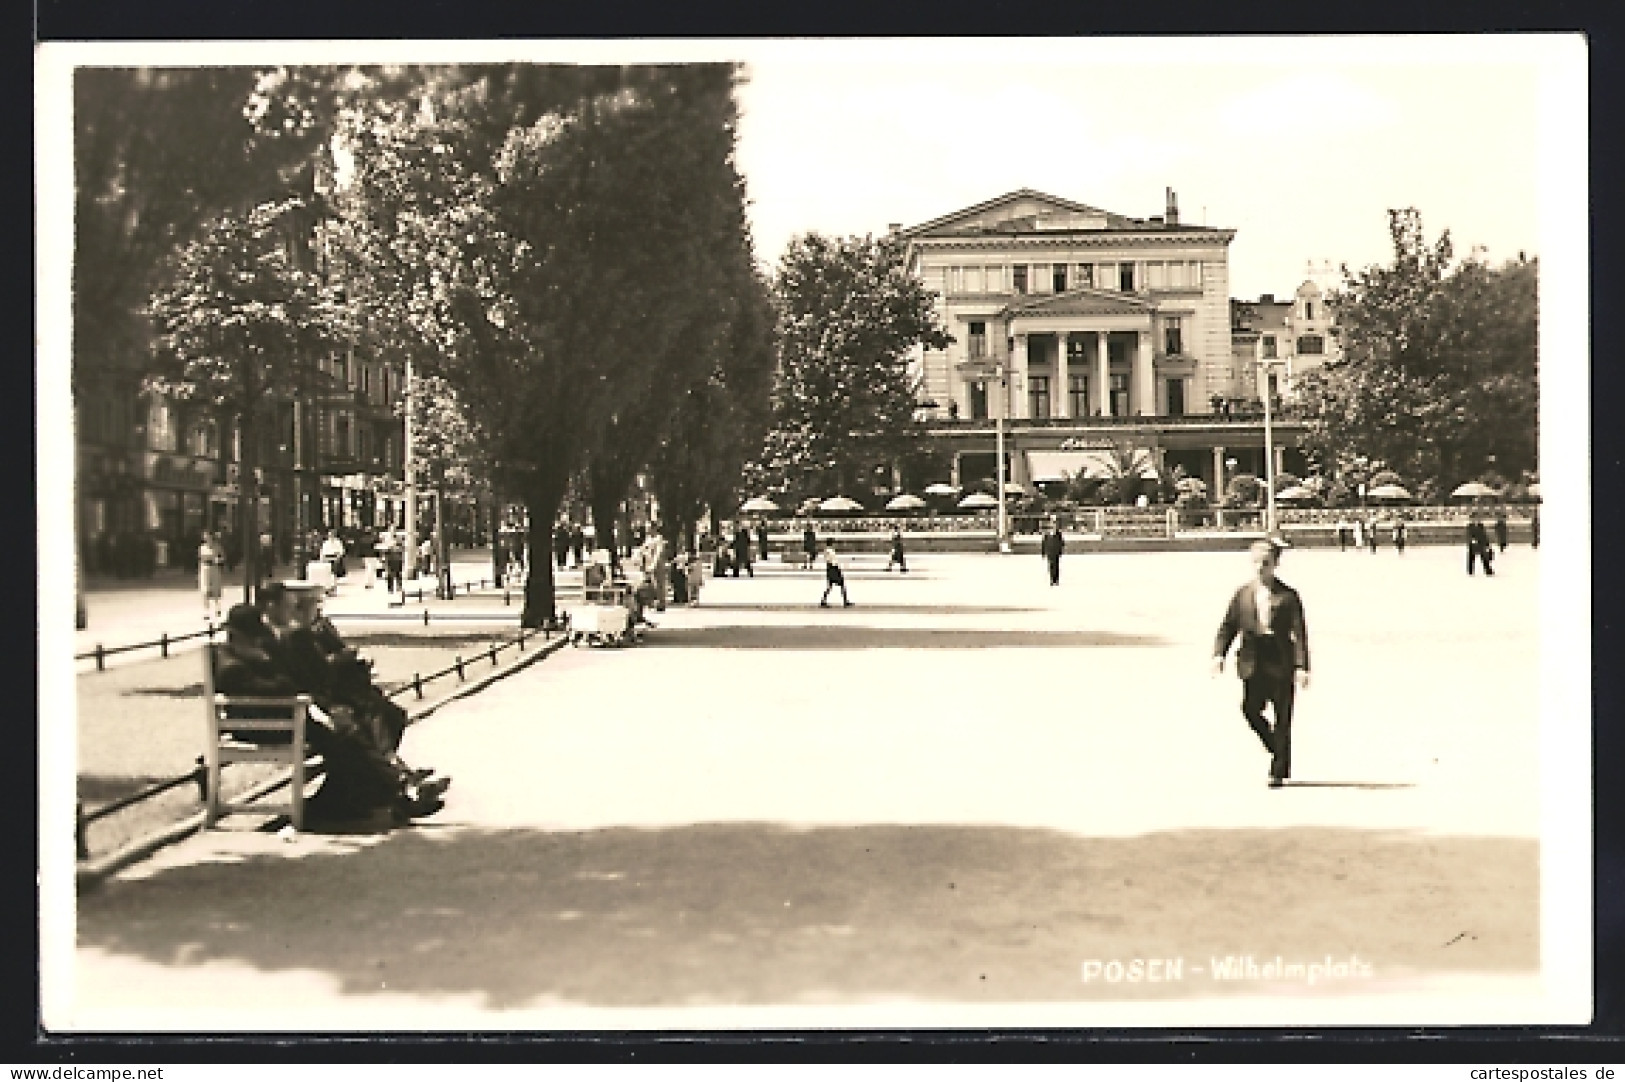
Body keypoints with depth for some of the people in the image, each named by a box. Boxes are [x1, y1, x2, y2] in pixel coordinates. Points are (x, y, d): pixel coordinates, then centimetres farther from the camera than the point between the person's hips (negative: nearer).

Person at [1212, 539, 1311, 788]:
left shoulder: (1288, 596, -1)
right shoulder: (1242, 594, 8)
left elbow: (1299, 633, -5)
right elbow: (1228, 626, 7)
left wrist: (1302, 667, -13)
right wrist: (1219, 654, -8)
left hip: (1281, 664, -2)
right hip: (1253, 662, 2)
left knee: (1282, 718, 1)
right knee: (1250, 709, -13)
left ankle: (1280, 770, 13)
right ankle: (1277, 750, 13)